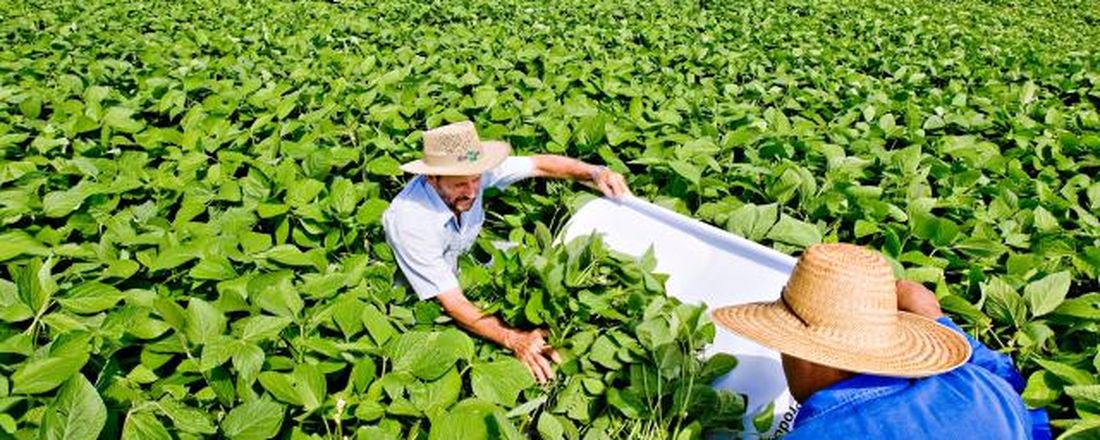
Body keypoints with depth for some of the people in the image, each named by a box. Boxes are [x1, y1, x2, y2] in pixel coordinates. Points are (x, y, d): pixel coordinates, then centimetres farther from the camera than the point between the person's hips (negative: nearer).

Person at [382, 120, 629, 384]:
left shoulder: (473, 173, -24)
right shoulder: (409, 220, -38)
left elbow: (538, 165, -12)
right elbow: (452, 302, -37)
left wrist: (595, 173, -28)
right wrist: (514, 339, -48)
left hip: (465, 264, 6)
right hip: (422, 300, -5)